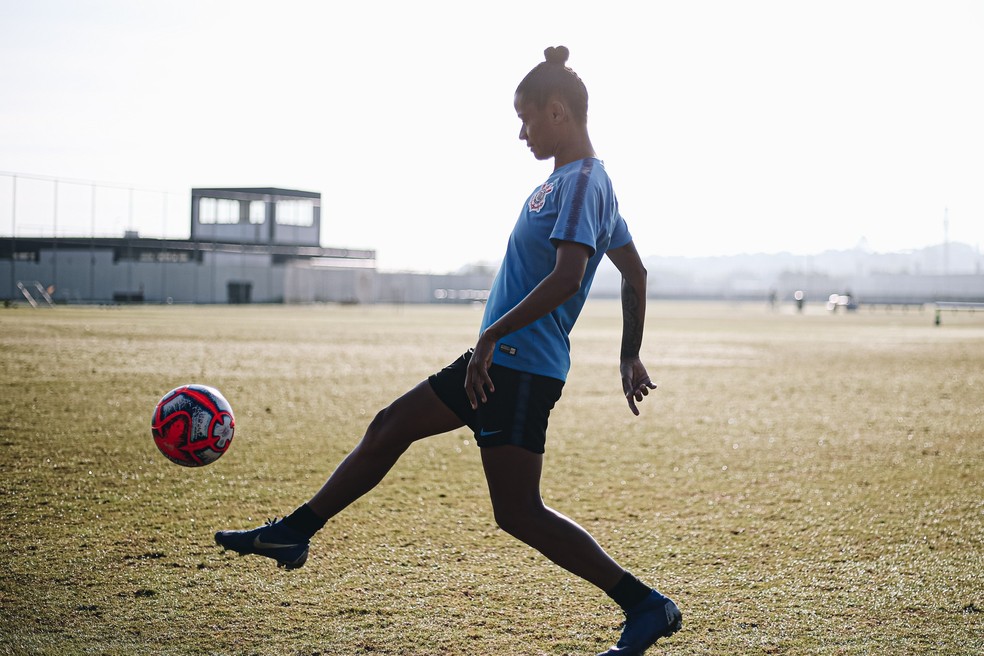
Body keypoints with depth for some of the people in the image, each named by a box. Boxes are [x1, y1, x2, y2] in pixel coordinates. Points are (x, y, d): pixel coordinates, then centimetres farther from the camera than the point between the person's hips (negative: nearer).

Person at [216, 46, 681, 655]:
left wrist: (492, 336, -25)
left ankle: (646, 607, -5)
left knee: (518, 512, -11)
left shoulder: (582, 182, -15)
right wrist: (630, 356, 27)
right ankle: (293, 534, 28)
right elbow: (635, 273, 23)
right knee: (389, 429, 16)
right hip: (497, 365, 11)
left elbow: (566, 277, -28)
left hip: (520, 368, -11)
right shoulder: (586, 180, 16)